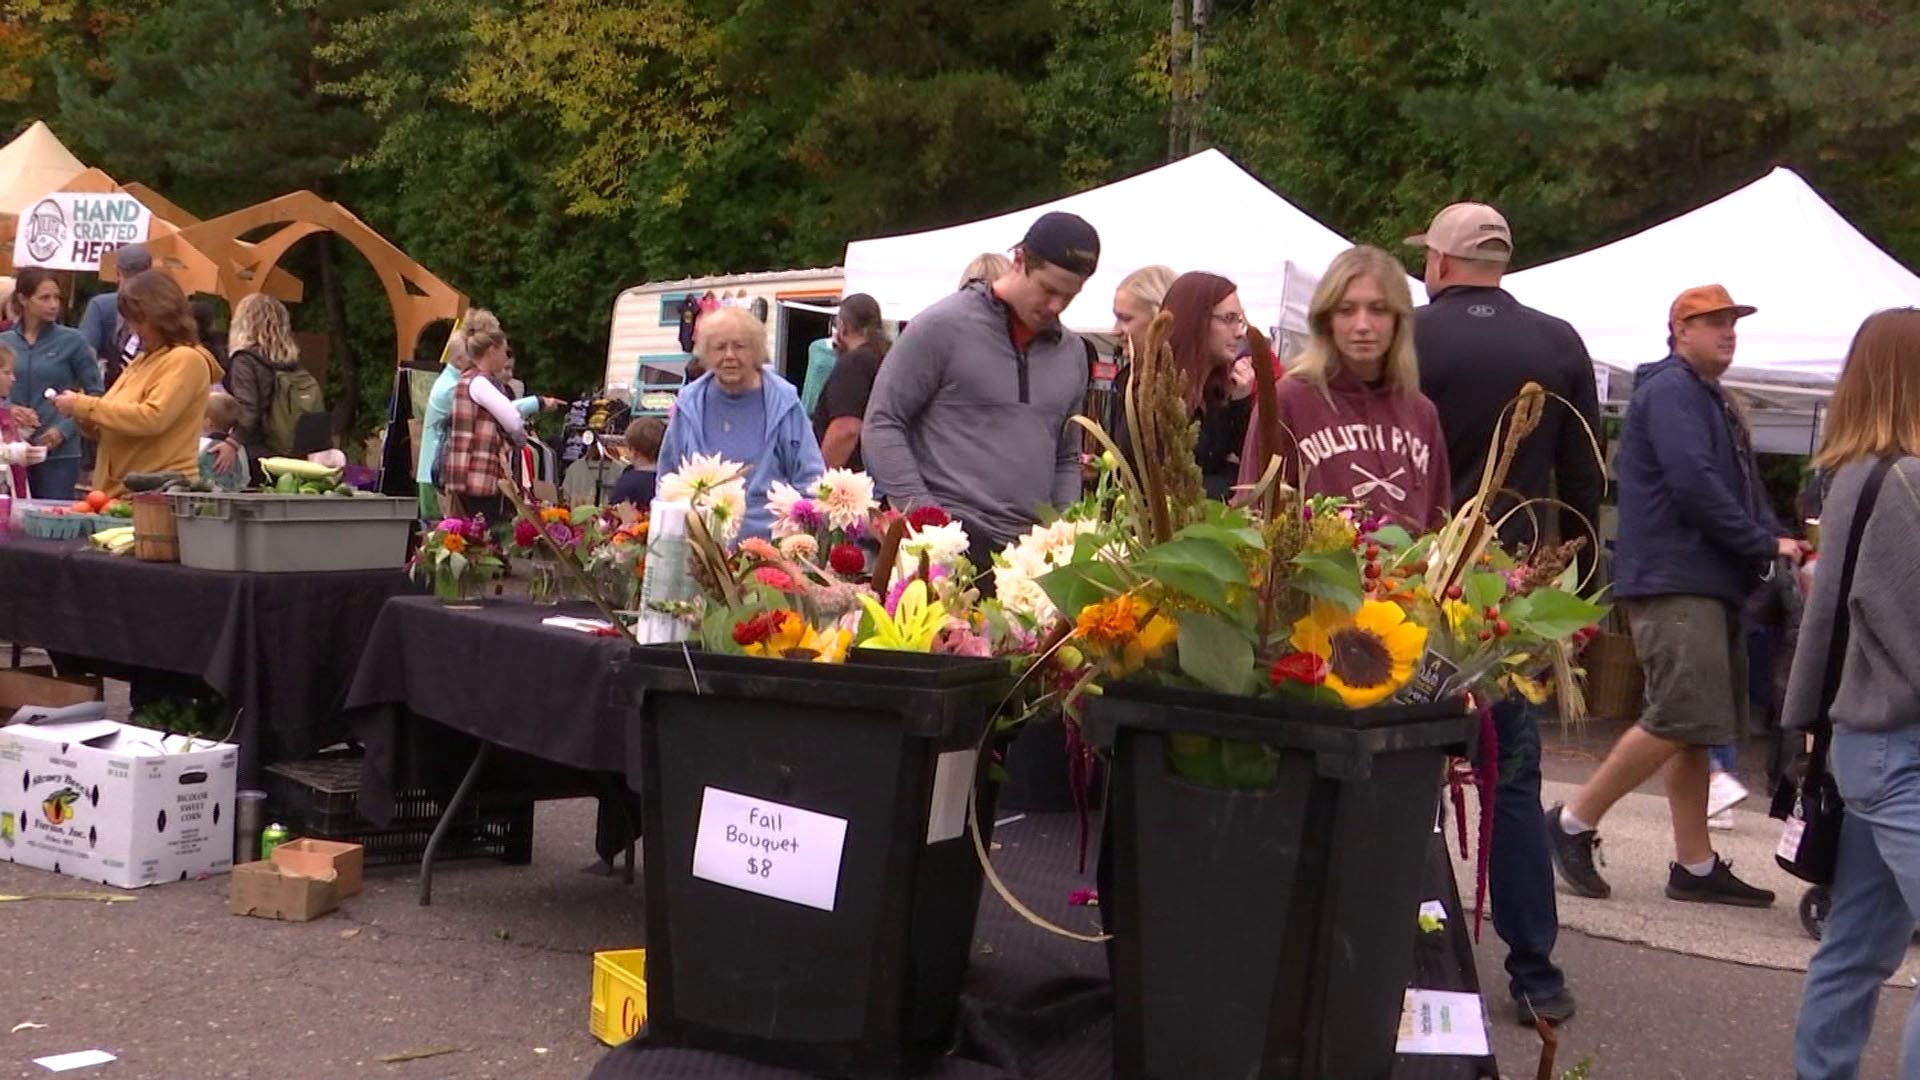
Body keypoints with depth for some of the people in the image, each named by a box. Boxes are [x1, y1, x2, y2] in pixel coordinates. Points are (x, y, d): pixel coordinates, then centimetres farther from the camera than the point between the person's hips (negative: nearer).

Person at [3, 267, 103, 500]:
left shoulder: (71, 340, 0)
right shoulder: (5, 342, 8)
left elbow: (94, 393, -1)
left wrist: (65, 430, -11)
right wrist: (7, 410, -10)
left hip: (59, 453, -3)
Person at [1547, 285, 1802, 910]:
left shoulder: (1714, 401, 24)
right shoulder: (1670, 390, -8)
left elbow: (1741, 489, 21)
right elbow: (1693, 483, -19)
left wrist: (1778, 542, 3)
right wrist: (1764, 543, -13)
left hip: (1709, 583, 10)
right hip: (1674, 582, -10)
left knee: (1695, 728, 9)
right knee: (1681, 718, -14)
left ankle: (1696, 866, 13)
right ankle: (1575, 822, -3)